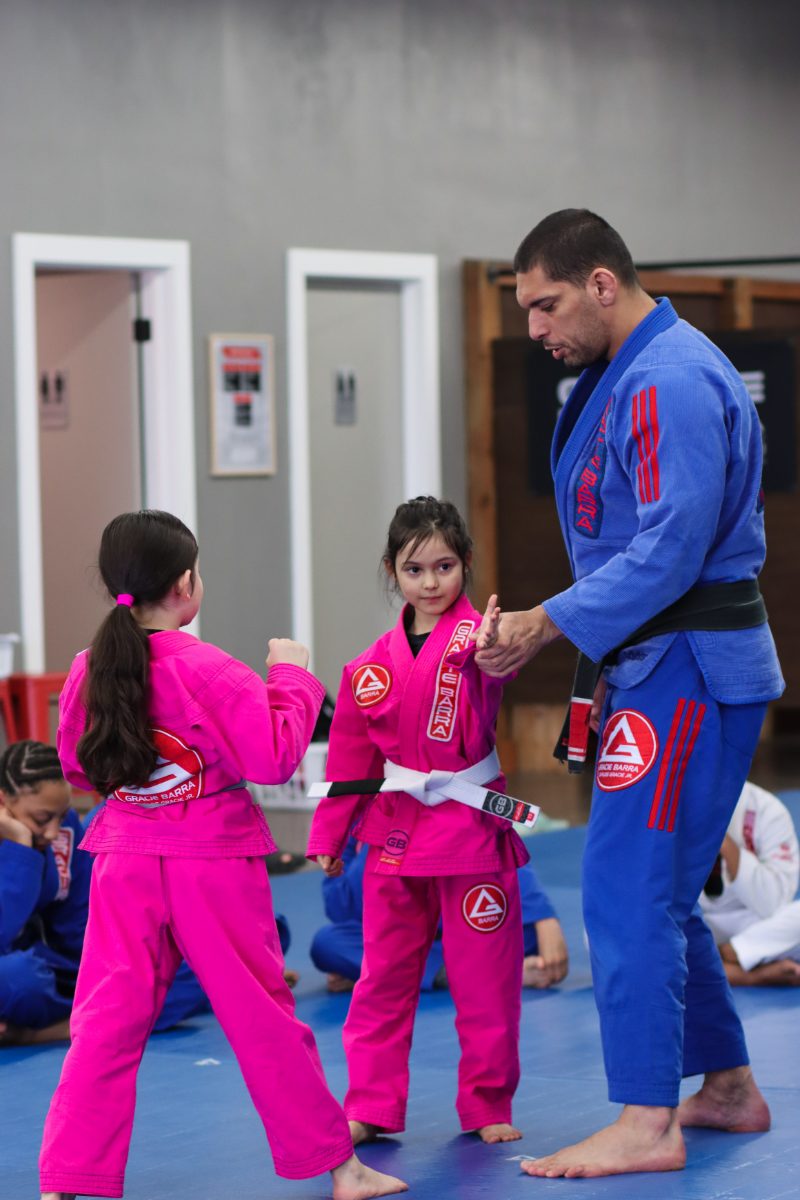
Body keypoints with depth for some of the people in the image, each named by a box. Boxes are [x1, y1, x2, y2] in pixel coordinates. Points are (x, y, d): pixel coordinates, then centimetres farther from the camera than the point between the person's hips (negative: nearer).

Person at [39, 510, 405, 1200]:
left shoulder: (89, 673, 1)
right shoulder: (210, 671, -16)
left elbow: (78, 767, 14)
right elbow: (277, 757, -13)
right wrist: (290, 677, -3)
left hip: (126, 862, 4)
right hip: (214, 865, -4)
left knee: (108, 1023, 6)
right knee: (263, 1019, 7)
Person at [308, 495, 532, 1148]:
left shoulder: (476, 633, -6)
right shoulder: (374, 665, 4)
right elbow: (350, 755, 12)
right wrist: (329, 837, 14)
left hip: (473, 826, -3)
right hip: (396, 834, 3)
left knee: (485, 979, 5)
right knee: (384, 976, 8)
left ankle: (488, 1105, 20)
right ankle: (372, 1106, 17)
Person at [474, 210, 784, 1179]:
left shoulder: (670, 383, -17)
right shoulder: (625, 378, 16)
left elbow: (673, 547, -24)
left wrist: (550, 623, -21)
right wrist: (547, 630, 12)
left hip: (687, 675, -11)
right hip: (655, 666, 11)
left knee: (630, 896, -11)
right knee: (655, 893, 17)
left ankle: (645, 1124, -7)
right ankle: (727, 1088, 28)